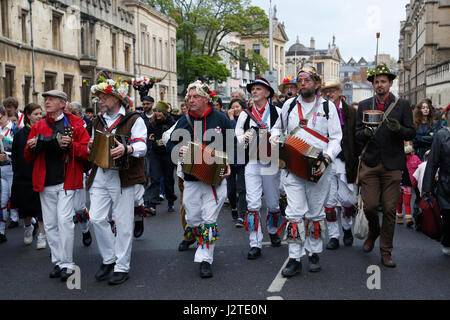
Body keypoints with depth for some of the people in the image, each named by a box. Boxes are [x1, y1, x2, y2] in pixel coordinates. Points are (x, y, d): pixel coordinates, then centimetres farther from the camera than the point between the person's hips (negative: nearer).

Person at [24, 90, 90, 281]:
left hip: (66, 182, -5)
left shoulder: (75, 125, 2)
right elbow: (28, 158, 16)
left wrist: (71, 145, -20)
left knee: (64, 220, -12)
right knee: (50, 225, 8)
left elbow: (87, 151, -4)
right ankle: (58, 262, 19)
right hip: (45, 184, 5)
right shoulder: (38, 127, 14)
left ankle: (67, 264, -2)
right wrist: (31, 148, -6)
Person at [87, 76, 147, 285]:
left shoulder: (133, 120, 1)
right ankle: (108, 259, 17)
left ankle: (122, 267, 9)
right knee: (96, 218, -1)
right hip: (99, 176, 6)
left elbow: (141, 147, -11)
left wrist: (126, 149, -32)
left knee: (123, 223, -1)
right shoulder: (98, 122, 20)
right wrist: (91, 146, 4)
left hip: (122, 177, -5)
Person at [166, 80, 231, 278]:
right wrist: (178, 150, -18)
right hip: (191, 180, 3)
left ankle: (205, 259, 3)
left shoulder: (220, 119, 0)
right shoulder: (184, 121, 6)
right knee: (193, 220, 9)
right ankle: (203, 242, 37)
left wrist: (229, 165, -5)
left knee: (209, 221, -4)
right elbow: (170, 145, 5)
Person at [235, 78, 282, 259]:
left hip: (271, 163, -1)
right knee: (253, 204, -7)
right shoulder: (245, 114, 10)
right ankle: (255, 245, -4)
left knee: (273, 203, 11)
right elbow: (237, 136, 11)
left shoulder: (277, 112, 2)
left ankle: (273, 231, 39)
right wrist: (244, 138, -10)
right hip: (252, 163, 1)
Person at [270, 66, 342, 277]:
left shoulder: (327, 107, 4)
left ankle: (314, 254, 22)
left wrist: (326, 159, -17)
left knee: (316, 213, 8)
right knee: (295, 213, -6)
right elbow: (278, 128, 26)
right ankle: (295, 259, -2)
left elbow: (335, 139, -1)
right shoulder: (289, 105, 11)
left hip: (318, 170, -1)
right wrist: (275, 140, 4)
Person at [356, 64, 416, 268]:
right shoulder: (364, 105, 9)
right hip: (370, 163, 1)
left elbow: (411, 133, 2)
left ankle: (386, 252, 13)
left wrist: (398, 129, -19)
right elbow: (357, 135, 7)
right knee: (370, 206, -4)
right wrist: (365, 133, -16)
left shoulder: (402, 105, 4)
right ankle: (373, 231, 30)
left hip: (392, 165, -1)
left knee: (390, 210, 0)